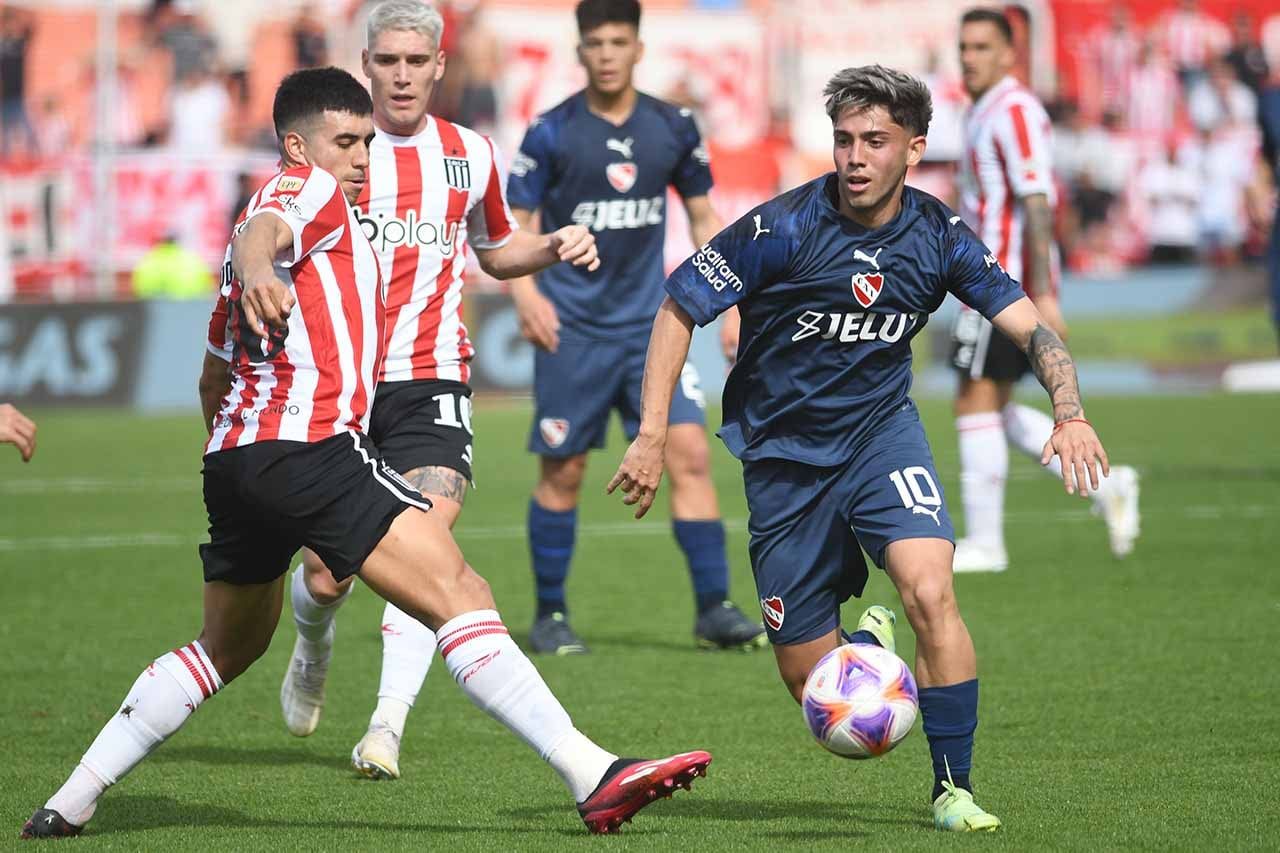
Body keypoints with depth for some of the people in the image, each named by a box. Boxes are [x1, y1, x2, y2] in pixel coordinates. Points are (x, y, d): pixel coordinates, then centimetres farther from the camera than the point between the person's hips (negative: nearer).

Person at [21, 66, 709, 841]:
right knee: (460, 595, -17)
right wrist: (259, 269, -48)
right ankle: (595, 777, -28)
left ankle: (70, 803, 25)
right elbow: (262, 230, -24)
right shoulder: (308, 189, 1)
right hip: (309, 448, -10)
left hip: (235, 456, 10)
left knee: (228, 648, 25)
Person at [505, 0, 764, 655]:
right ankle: (550, 615, 16)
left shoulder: (673, 128, 4)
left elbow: (703, 216, 15)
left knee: (689, 450, -11)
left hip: (650, 321, 2)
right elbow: (515, 223, 0)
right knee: (562, 471, 2)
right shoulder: (551, 133, -5)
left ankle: (714, 609, -6)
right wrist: (524, 291, -17)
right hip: (572, 328, -2)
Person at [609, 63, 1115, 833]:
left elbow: (1030, 325, -7)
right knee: (813, 688, 0)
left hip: (881, 431, 1)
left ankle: (954, 790, -12)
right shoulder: (786, 228, -18)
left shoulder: (939, 235, -8)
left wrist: (1069, 413, -26)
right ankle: (865, 645, 39)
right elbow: (679, 308, -11)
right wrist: (652, 436, -17)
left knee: (931, 593, -26)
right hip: (784, 454, -1)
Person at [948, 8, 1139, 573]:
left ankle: (983, 543, 0)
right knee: (994, 413, 11)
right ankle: (1104, 486, 12)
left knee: (976, 404, -6)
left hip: (1005, 286, -10)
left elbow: (1037, 206, -20)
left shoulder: (1014, 112, -14)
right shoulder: (984, 114, 18)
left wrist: (1044, 295, -25)